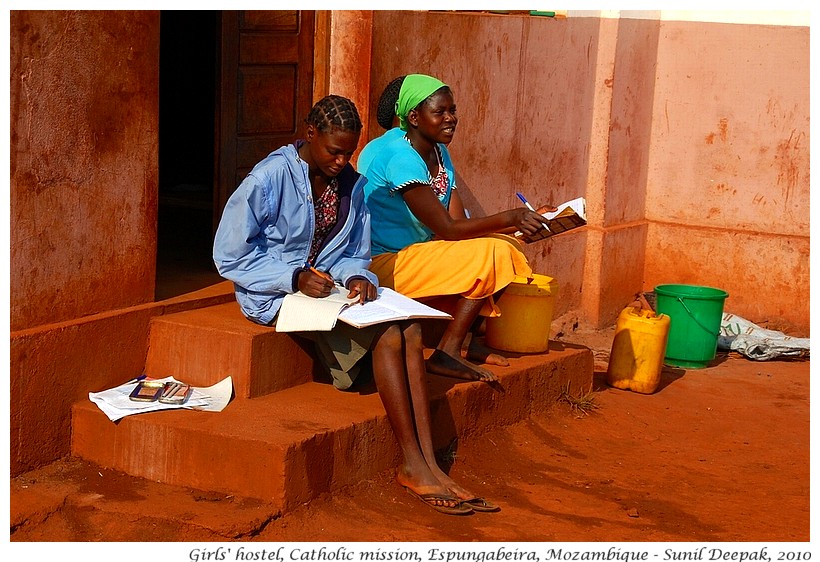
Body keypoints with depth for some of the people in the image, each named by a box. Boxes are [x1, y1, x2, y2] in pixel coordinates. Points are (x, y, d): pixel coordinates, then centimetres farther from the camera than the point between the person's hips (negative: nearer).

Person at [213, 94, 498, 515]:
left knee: (409, 328, -21)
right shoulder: (270, 178, -13)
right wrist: (295, 278, -22)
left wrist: (355, 275, -10)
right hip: (276, 294, -6)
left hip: (327, 287, 6)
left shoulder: (351, 183, 6)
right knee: (387, 333, -26)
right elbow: (230, 255, -11)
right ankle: (413, 465, -19)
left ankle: (428, 464, -23)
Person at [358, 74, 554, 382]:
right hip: (380, 263, -9)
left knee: (506, 245, 1)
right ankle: (446, 353, -17)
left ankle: (470, 338, 4)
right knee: (488, 254, -21)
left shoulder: (439, 153, 8)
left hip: (418, 252, 9)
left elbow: (460, 222, 2)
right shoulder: (399, 157, -20)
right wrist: (509, 217, -22)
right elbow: (447, 229, -23)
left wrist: (523, 220, -9)